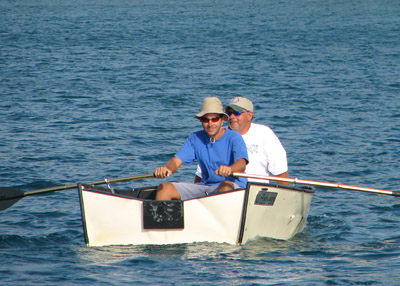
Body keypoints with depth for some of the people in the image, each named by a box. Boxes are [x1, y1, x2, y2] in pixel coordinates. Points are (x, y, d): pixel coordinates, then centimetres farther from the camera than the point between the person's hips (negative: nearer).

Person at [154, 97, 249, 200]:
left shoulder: (234, 138, -7)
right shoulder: (195, 139, 7)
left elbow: (242, 164, -24)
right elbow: (176, 161, -2)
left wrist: (229, 169, -50)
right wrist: (167, 168, -29)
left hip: (234, 186, -4)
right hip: (205, 186, 5)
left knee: (226, 186, -41)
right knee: (164, 188, -12)